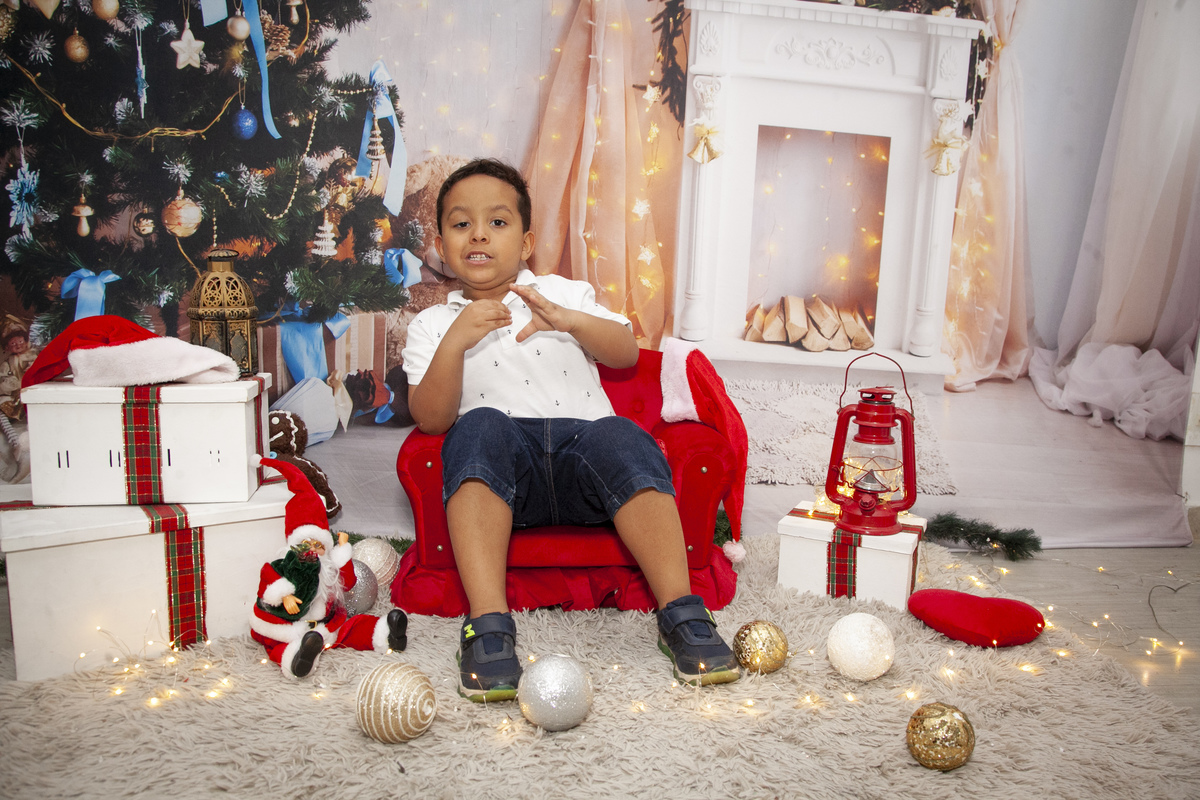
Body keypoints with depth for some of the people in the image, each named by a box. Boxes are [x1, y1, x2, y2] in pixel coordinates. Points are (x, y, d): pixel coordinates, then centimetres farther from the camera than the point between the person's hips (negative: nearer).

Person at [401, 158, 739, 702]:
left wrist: (570, 321, -4)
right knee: (480, 426, -34)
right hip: (503, 472, -1)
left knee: (620, 436, -32)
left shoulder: (565, 293, 27)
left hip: (581, 438, 1)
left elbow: (626, 353, 13)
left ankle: (681, 613, -32)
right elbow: (430, 420, 5)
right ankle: (488, 625, -40)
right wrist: (455, 343, -9)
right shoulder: (431, 325, 21)